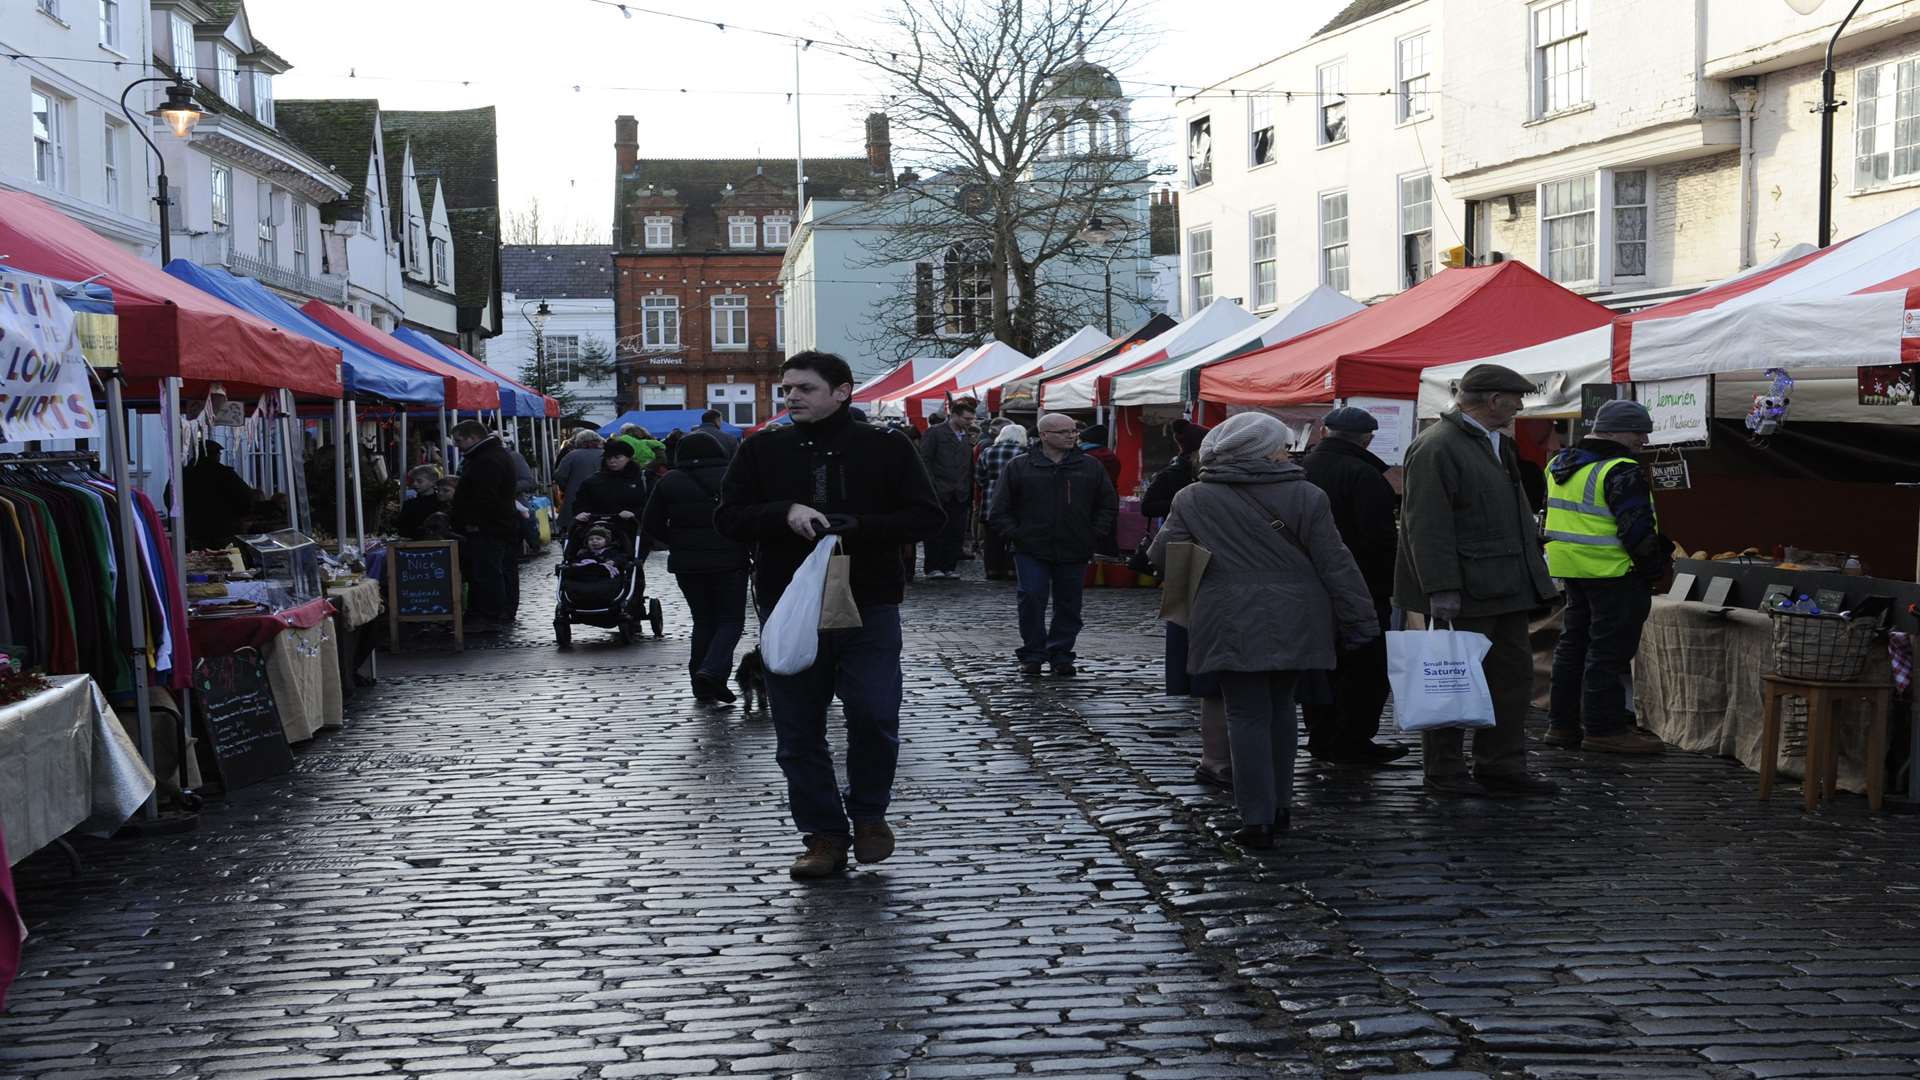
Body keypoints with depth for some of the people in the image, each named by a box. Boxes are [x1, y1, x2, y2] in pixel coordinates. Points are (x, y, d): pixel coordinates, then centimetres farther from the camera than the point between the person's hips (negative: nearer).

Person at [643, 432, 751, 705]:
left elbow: (651, 526, 2)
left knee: (703, 620, 14)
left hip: (687, 563, 3)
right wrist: (744, 544, 10)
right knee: (731, 620, 5)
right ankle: (713, 670, -19)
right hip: (730, 560, -3)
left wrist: (677, 544, 14)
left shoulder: (668, 482, 2)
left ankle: (702, 688, 12)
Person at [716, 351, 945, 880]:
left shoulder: (886, 449, 2)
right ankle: (824, 834, 18)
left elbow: (927, 517, -1)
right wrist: (785, 512, -16)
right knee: (799, 732, 4)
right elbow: (728, 517, 2)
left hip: (869, 608, -2)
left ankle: (868, 812, 17)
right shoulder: (762, 450, 7)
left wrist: (857, 527, -15)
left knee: (874, 716, -9)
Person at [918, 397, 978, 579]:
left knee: (957, 533, 2)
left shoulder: (966, 436, 15)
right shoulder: (934, 433, 0)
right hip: (939, 493, -5)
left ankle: (949, 567, 9)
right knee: (937, 532, -3)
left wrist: (970, 491, 6)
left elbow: (970, 466, 15)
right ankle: (932, 568, 3)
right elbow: (925, 460, -5)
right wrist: (931, 486, -13)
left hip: (960, 494, 5)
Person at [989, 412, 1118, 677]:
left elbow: (1109, 504, 15)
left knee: (1069, 605, 6)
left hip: (1074, 552, 2)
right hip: (1032, 551, -2)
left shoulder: (1090, 467, 6)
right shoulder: (1019, 467, 1)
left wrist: (1094, 533, 5)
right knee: (1031, 598, -10)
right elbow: (999, 511, 4)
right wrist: (1017, 535, -5)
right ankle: (1032, 655, 2)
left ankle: (1061, 655, 18)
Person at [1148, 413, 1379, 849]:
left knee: (1247, 715, 1)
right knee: (1280, 707, 17)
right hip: (1294, 623, 2)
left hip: (1232, 624, -1)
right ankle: (1279, 807, 24)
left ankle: (1257, 820, -4)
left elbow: (1160, 555, 4)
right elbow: (1336, 565, -2)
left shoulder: (1193, 499, -1)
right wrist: (1360, 621, 5)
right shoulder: (1306, 497, -2)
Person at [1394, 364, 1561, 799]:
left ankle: (1503, 767, 21)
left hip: (1506, 587, 10)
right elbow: (1427, 526, -20)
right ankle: (1445, 774, 8)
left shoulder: (1498, 444, 16)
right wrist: (1441, 590, -24)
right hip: (1463, 592, -10)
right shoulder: (1436, 448, -16)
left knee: (1513, 674, 12)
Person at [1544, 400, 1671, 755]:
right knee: (1609, 651, -3)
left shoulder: (1560, 465, 13)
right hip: (1613, 573, -9)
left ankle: (1563, 723, 20)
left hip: (1572, 571, 9)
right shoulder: (1621, 472, -17)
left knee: (1573, 644, 15)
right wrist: (1658, 567, -8)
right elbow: (1637, 529, -19)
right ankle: (1603, 728, -1)